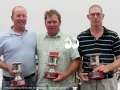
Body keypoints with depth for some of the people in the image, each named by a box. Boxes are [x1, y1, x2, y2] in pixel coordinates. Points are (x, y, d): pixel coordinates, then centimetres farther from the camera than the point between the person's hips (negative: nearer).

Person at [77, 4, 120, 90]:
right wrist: (80, 72, -9)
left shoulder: (113, 36, 0)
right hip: (87, 81, 1)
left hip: (108, 81, -1)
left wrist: (108, 67, -17)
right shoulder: (80, 37, 3)